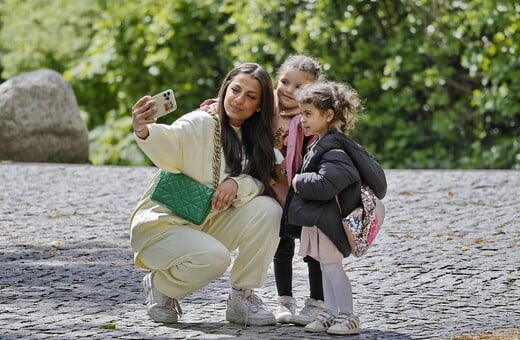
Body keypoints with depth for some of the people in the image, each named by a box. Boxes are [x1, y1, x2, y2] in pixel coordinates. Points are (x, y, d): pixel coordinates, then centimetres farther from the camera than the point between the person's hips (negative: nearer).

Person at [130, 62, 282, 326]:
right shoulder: (200, 124, -16)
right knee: (214, 257, -34)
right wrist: (144, 131, -61)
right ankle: (160, 285, -2)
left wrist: (237, 183, -27)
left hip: (207, 226, 6)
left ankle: (242, 297, -4)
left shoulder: (252, 141, 6)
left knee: (267, 209, -15)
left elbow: (261, 185, -4)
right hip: (162, 225, -6)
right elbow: (169, 144, -38)